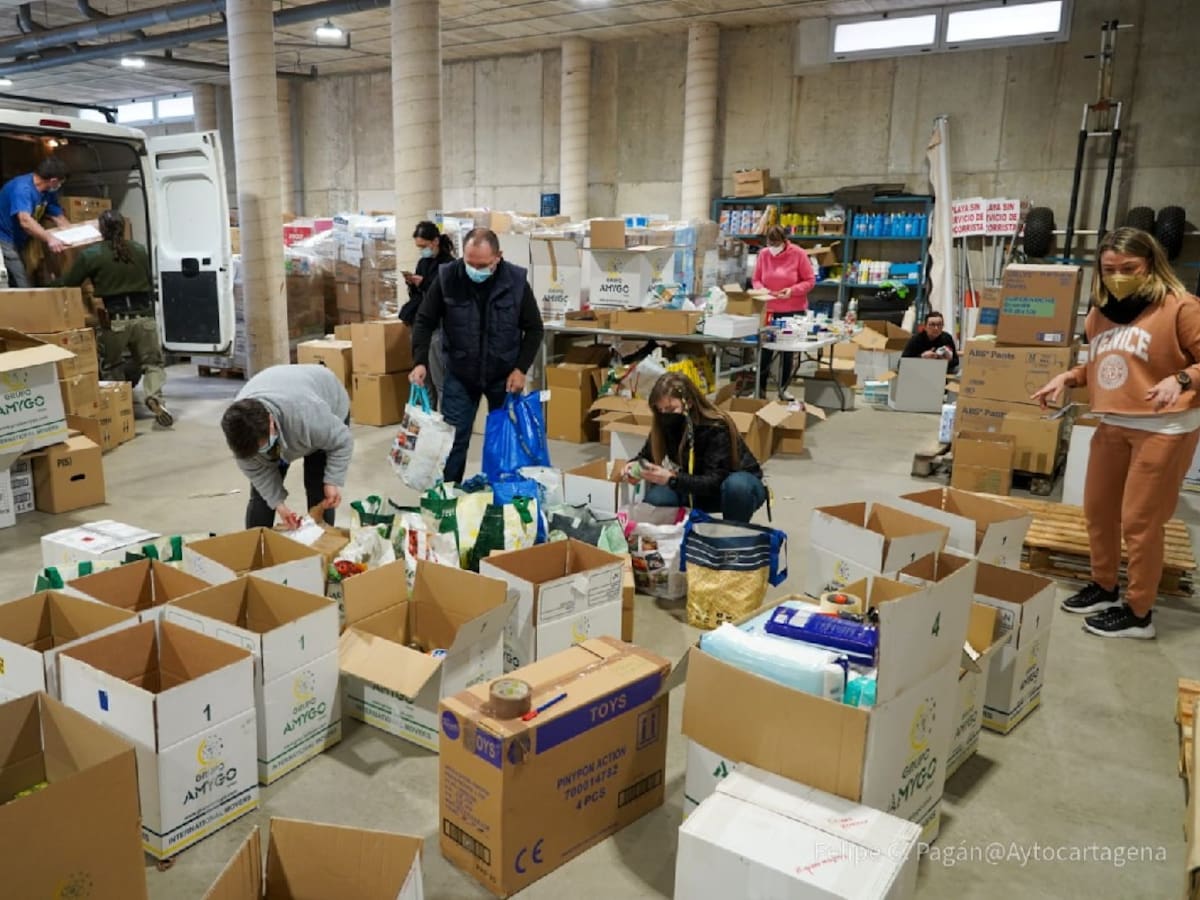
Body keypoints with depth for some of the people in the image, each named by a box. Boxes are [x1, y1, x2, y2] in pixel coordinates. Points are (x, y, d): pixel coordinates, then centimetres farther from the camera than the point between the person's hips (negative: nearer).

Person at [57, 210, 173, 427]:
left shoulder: (90, 255, -3)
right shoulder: (140, 250, 7)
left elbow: (67, 285, 5)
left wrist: (50, 282, 26)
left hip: (114, 320, -2)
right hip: (144, 316, 2)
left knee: (111, 367, 17)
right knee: (152, 362, 9)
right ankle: (154, 397, -17)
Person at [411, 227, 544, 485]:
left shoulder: (516, 281, -15)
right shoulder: (447, 278, -15)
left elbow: (534, 329, -3)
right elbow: (425, 321, -5)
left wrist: (521, 368, -12)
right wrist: (420, 361, -17)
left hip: (504, 376, 0)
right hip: (459, 374, 0)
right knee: (452, 439, 5)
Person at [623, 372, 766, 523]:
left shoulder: (717, 428, -30)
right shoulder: (664, 426, -14)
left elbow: (715, 482, -34)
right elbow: (647, 456, 2)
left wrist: (671, 479, -46)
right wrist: (636, 465, -21)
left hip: (742, 482, -5)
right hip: (700, 489, 5)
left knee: (736, 485, -41)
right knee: (656, 498, -21)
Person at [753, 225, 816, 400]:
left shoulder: (798, 254, -7)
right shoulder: (763, 254, -1)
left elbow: (810, 280, -4)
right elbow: (755, 279, 8)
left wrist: (793, 290, -20)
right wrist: (761, 289, -14)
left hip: (793, 310, -1)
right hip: (769, 310, 1)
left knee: (788, 351, 8)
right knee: (765, 350, 1)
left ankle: (783, 388, 19)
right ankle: (760, 388, 10)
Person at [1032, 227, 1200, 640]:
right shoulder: (1100, 311, 8)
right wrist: (1067, 377, 3)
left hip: (1164, 428, -7)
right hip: (1112, 425, 7)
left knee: (1139, 521, -1)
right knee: (1097, 510, 16)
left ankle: (1139, 614, 14)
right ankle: (1103, 587, 37)